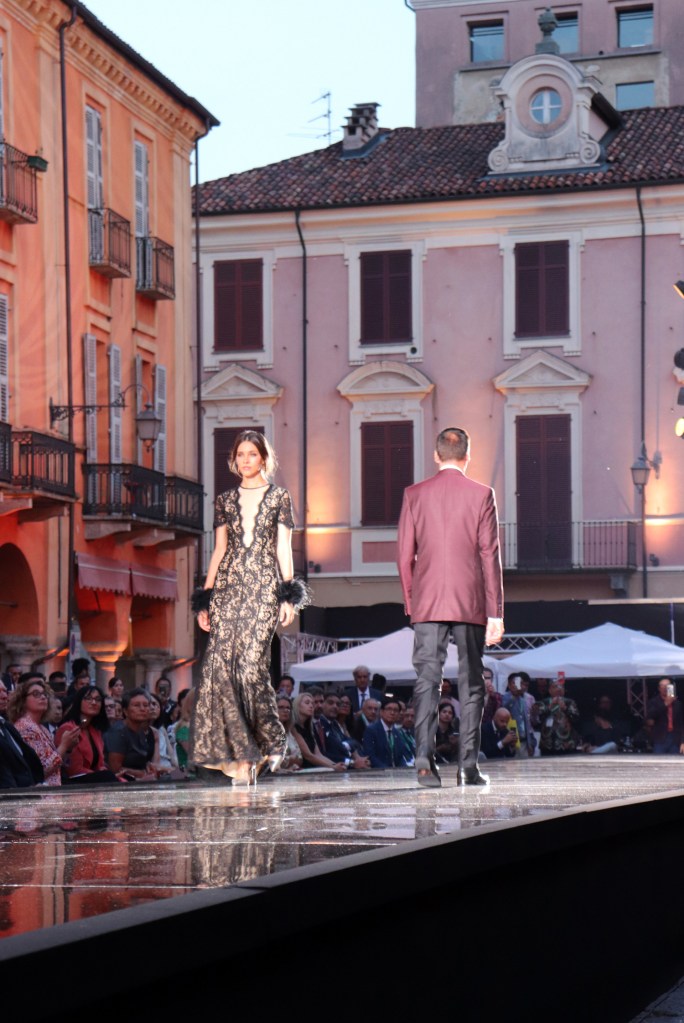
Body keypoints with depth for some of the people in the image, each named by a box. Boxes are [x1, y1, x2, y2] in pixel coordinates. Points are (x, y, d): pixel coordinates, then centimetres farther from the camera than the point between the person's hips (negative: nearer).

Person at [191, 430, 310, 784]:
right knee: (220, 664, -10)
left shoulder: (278, 497, 8)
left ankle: (271, 740, 8)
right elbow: (219, 549, 14)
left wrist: (288, 596, -4)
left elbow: (283, 547, 4)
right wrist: (205, 596, 8)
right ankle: (241, 752, -7)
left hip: (263, 586, -3)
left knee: (251, 665, -12)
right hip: (228, 586, 3)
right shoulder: (225, 500, 16)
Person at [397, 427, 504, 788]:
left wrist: (411, 603, 14)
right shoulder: (481, 495, -1)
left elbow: (404, 554, 3)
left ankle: (424, 759, -13)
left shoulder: (415, 494, 3)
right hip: (470, 604, -1)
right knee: (470, 684, 6)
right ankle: (468, 765, 3)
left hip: (427, 604, 1)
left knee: (427, 682, 1)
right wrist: (495, 613, 0)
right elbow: (490, 555, -2)